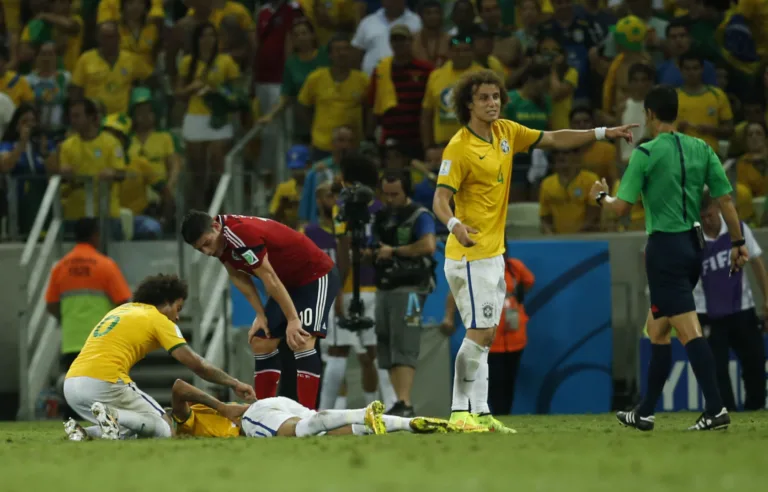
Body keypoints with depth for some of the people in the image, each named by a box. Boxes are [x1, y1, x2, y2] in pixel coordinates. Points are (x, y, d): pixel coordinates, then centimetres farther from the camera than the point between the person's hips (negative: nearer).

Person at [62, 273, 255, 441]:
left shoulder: (121, 310, 26)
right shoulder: (160, 320, 5)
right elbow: (197, 365, 2)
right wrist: (235, 384, 11)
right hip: (104, 384, -7)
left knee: (134, 428, 23)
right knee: (163, 429, 3)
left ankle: (85, 432, -2)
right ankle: (113, 417, -21)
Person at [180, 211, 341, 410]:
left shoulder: (241, 234, -32)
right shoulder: (220, 240, -5)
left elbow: (270, 279, -29)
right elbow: (239, 277, 5)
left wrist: (293, 320, -25)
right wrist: (261, 315, -2)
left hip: (317, 276, -10)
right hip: (291, 282, 10)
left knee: (302, 341, -23)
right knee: (261, 343, 7)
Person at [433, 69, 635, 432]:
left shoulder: (505, 132, 8)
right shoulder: (459, 148, -15)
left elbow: (554, 140, 17)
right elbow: (440, 200, -19)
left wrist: (603, 133, 11)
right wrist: (454, 224, -40)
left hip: (493, 252, 8)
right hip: (470, 253, -8)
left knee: (485, 335, 7)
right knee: (480, 333, -13)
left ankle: (479, 412, 9)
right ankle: (460, 412, -10)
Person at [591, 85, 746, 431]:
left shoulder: (645, 153, -10)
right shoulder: (702, 149, 6)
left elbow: (622, 207, -10)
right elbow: (725, 199, 4)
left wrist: (601, 196, 10)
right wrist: (738, 242, 10)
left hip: (665, 246, -7)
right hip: (693, 245, 7)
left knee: (689, 329, -11)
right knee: (657, 328, 17)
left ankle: (716, 408, -20)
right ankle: (645, 412, 21)